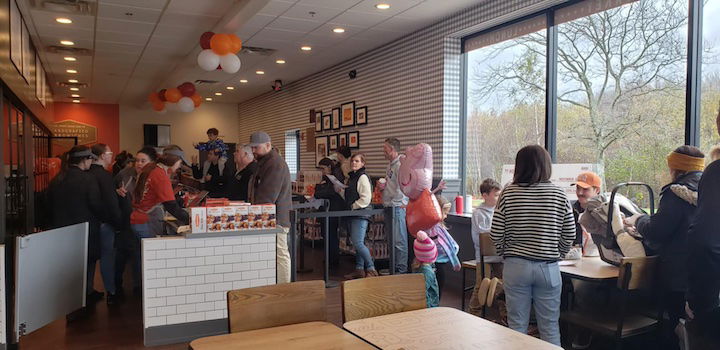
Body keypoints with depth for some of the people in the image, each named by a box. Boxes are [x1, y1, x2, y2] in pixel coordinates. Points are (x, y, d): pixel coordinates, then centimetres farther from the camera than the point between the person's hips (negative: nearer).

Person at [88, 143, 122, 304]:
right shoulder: (104, 175, -16)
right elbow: (112, 202, -18)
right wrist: (118, 222, -11)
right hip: (104, 223, -7)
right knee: (107, 255, 0)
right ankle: (111, 292, 6)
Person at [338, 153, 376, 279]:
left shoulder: (363, 177, -12)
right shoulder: (350, 177, 16)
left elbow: (366, 198, -18)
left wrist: (353, 206, -13)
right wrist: (340, 190, 4)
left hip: (360, 214, -9)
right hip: (351, 215, 9)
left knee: (358, 243, -12)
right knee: (356, 243, 12)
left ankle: (371, 269, -1)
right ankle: (359, 269, 20)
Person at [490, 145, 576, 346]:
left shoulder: (508, 194, -6)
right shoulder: (559, 195, -3)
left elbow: (496, 234, -5)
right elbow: (569, 235, 0)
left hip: (515, 267, 0)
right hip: (548, 268, 1)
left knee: (517, 325, 10)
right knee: (550, 327, 12)